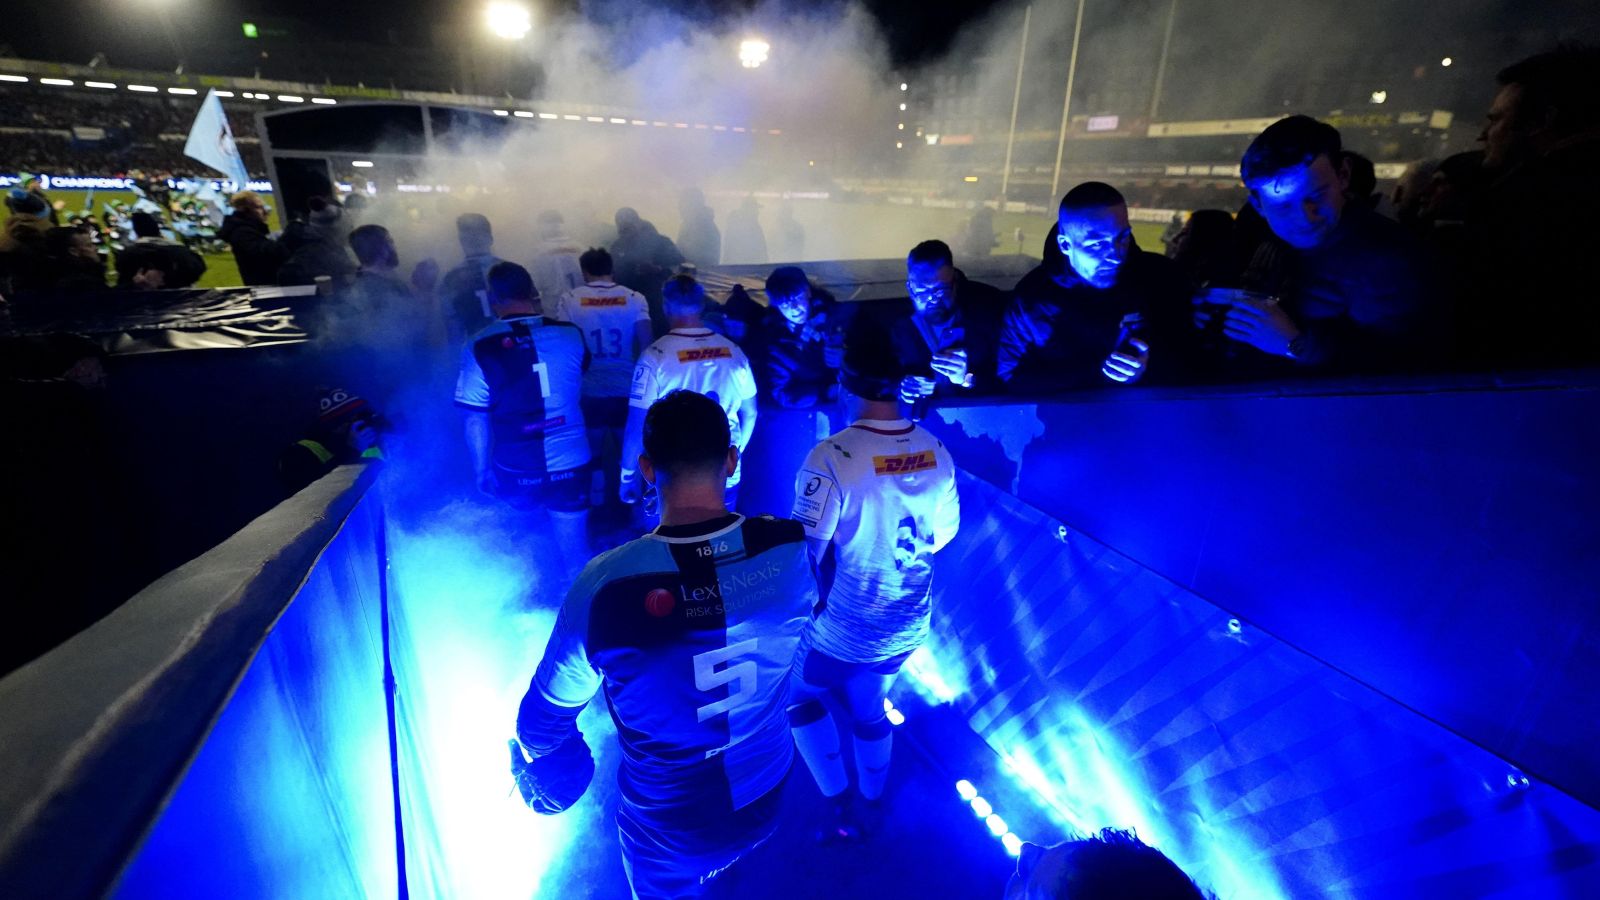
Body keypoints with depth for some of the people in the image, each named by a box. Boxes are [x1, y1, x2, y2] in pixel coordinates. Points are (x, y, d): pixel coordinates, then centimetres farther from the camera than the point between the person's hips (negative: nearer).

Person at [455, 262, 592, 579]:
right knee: (576, 554, 13)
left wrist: (481, 472, 4)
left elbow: (475, 421, -10)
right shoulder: (570, 334, -9)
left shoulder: (480, 347, -14)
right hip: (571, 465, 0)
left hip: (516, 472, 0)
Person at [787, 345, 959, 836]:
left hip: (840, 634, -5)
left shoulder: (831, 457, -27)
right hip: (908, 631, 6)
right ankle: (871, 805, 49)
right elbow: (944, 532, 4)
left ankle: (840, 805, 26)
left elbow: (805, 552, -23)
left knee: (800, 697, 24)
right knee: (868, 709, 29)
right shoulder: (936, 452, -8)